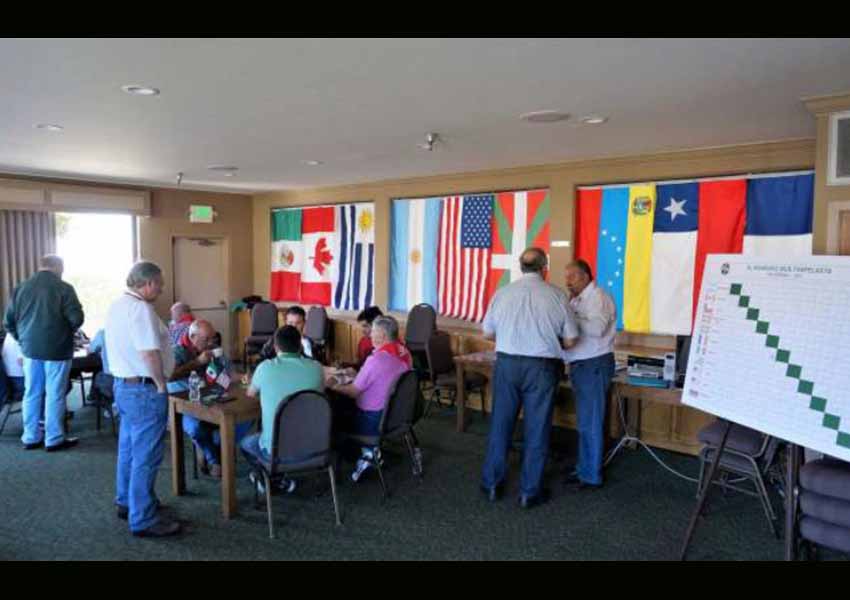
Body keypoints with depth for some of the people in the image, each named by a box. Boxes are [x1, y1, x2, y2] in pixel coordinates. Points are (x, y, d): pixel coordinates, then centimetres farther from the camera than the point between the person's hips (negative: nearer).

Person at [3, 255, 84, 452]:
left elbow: (9, 321, 8)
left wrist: (23, 339, 19)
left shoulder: (21, 288, 5)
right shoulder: (64, 288, -10)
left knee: (32, 393, 14)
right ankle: (54, 439, 9)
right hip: (57, 349, -5)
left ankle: (30, 438, 22)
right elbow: (77, 318, -15)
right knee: (54, 395, 2)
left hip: (30, 348, 5)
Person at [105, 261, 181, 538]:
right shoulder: (140, 308, -20)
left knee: (128, 449, 22)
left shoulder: (117, 305, 11)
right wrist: (161, 384, -15)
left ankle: (126, 502, 37)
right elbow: (149, 352, -28)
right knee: (145, 457, -2)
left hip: (123, 384, 10)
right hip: (144, 390, -10)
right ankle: (143, 520, 7)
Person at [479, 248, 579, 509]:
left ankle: (492, 485, 25)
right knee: (536, 430, 9)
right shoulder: (557, 295, -6)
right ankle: (529, 492, 19)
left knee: (500, 425, 13)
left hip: (507, 363, 2)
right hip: (542, 367, -2)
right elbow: (570, 341, -1)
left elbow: (488, 333, 8)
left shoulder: (503, 293, -2)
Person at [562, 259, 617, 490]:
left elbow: (597, 328, -27)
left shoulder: (598, 297, -11)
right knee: (584, 421, 16)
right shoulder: (577, 300, 16)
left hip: (594, 365, -9)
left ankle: (591, 476, 8)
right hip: (581, 365, 9)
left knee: (590, 423, -2)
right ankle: (583, 469, 27)